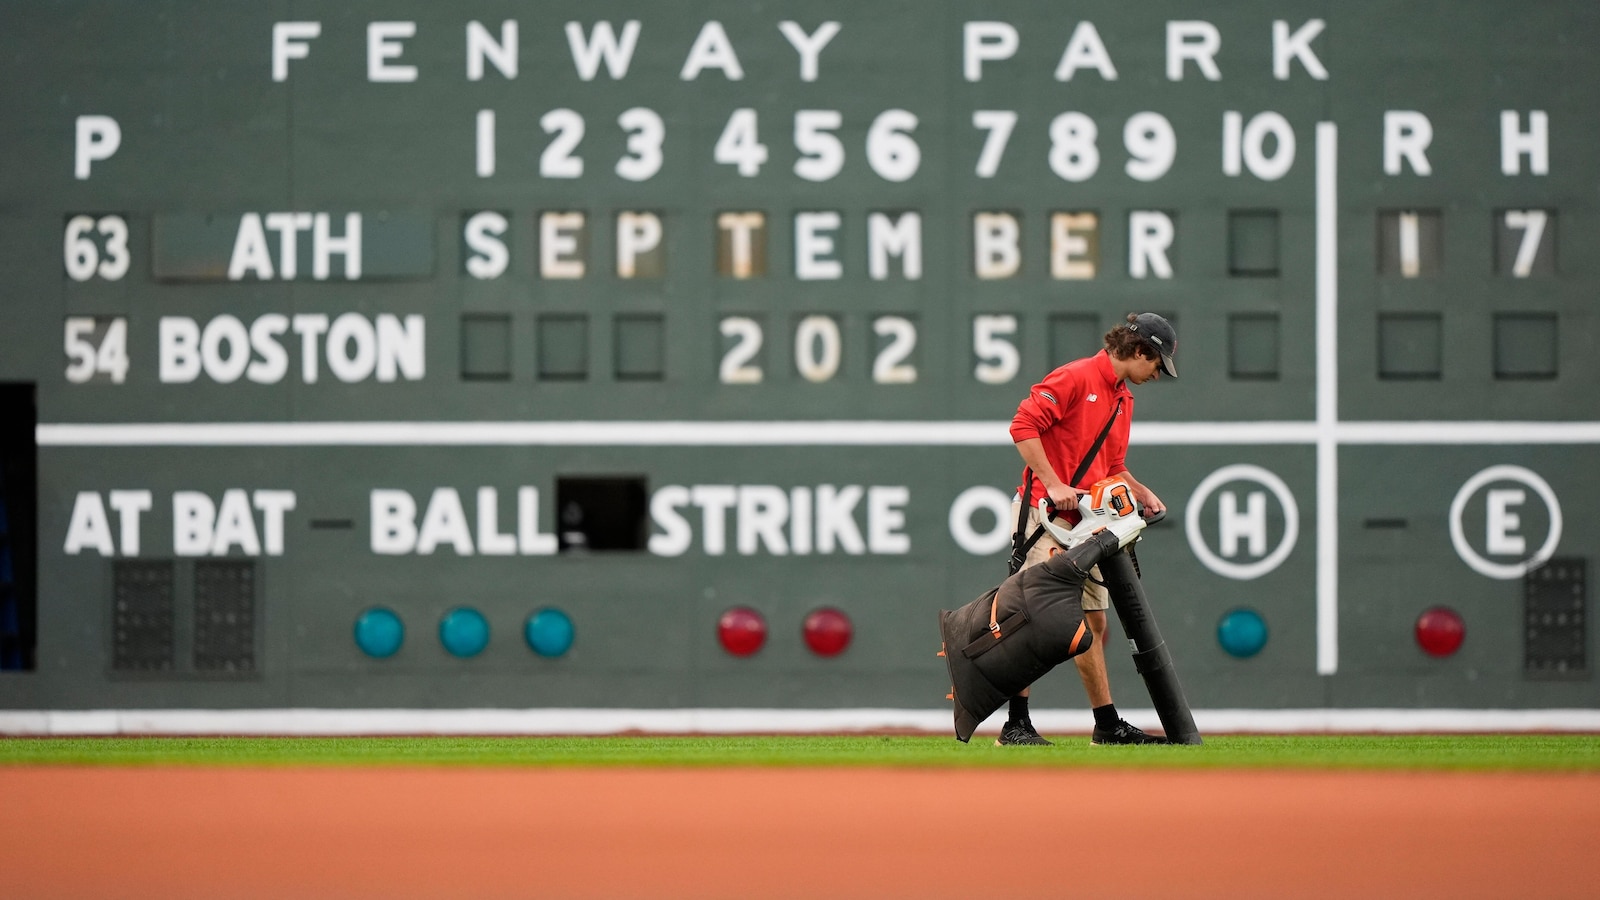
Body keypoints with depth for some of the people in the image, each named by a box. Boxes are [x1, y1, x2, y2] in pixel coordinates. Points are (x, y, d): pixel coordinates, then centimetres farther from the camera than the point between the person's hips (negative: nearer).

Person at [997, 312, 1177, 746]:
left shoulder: (1123, 399, 19)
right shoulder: (1076, 377, -10)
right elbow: (1023, 425, -19)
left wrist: (1142, 494, 9)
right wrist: (1053, 484, -24)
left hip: (1088, 522, 9)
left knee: (1094, 622, 11)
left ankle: (1108, 726, 16)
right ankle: (1016, 724, -11)